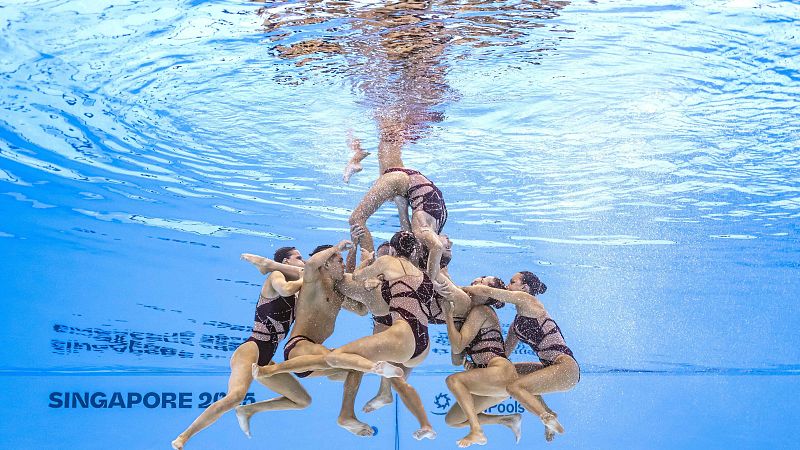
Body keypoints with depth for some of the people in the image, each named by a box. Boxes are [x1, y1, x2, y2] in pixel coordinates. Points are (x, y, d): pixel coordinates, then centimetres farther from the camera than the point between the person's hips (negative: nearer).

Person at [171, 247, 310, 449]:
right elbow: (285, 289, -26)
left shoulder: (297, 294, 18)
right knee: (236, 395, -34)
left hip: (265, 361, 9)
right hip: (251, 349, -9)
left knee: (303, 401, 10)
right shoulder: (276, 277, -3)